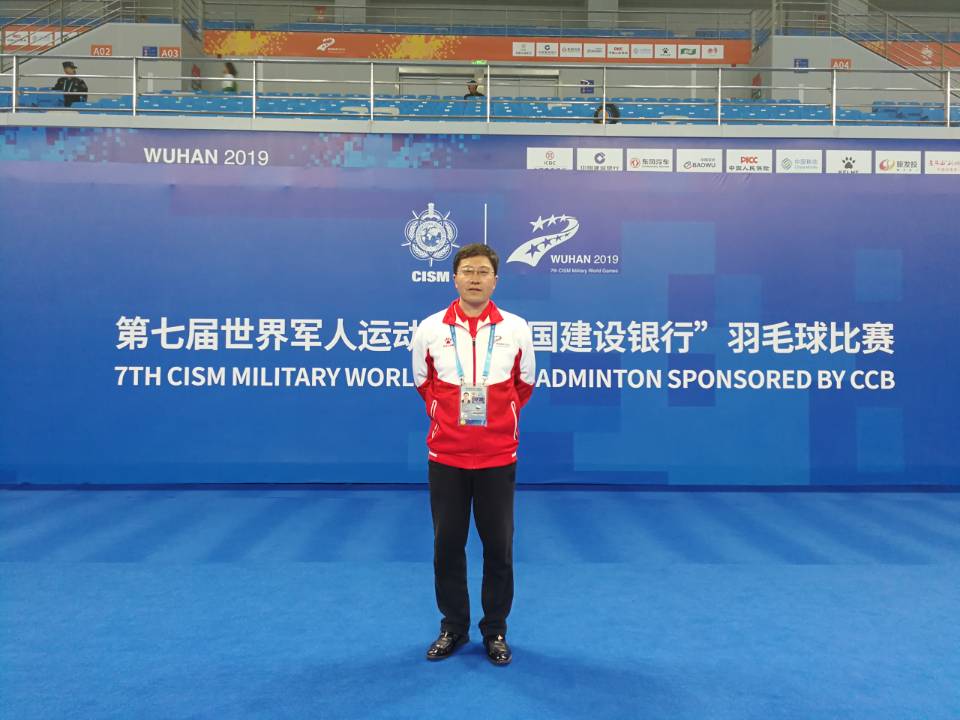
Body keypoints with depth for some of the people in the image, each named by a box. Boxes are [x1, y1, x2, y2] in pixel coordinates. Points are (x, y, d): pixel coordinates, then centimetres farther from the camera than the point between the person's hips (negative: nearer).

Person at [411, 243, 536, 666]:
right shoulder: (430, 328, -1)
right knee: (447, 544, 8)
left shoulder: (515, 329, -1)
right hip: (445, 456, 1)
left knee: (499, 546, 6)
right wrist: (444, 414, 11)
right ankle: (453, 628, 25)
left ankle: (495, 631, 23)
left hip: (498, 456, 0)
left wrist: (501, 414, 8)